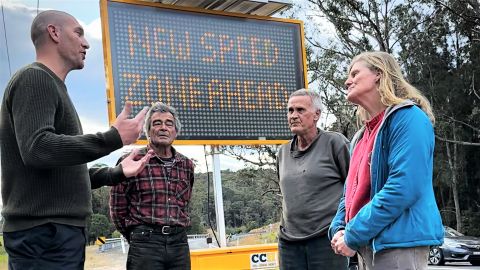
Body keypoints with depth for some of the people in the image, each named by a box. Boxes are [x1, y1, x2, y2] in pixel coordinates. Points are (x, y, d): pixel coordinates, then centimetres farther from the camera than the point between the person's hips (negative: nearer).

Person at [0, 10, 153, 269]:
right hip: (44, 232, -10)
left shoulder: (51, 85, 22)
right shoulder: (34, 78, -7)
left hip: (58, 229, 10)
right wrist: (114, 138, -19)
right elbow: (37, 149, -24)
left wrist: (116, 173, 22)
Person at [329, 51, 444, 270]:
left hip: (399, 244, -8)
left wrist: (353, 235, -17)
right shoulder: (361, 136, 18)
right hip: (368, 246, 8)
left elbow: (403, 188, -20)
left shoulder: (408, 117, -9)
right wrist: (338, 228, 0)